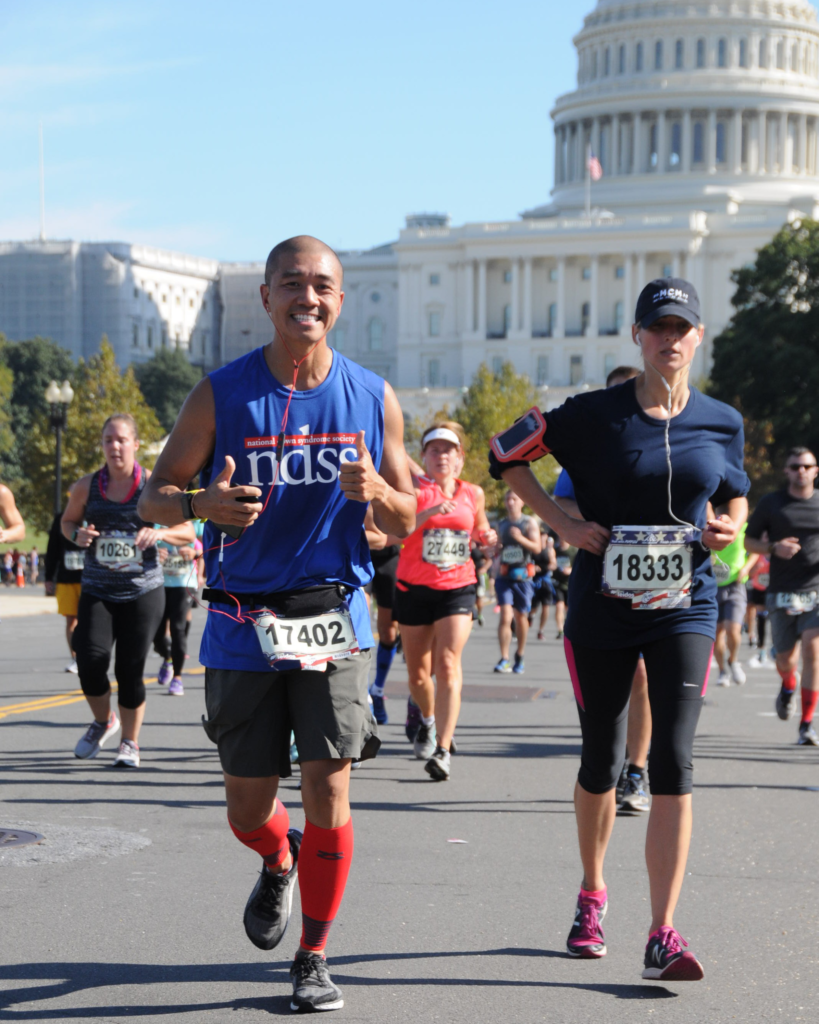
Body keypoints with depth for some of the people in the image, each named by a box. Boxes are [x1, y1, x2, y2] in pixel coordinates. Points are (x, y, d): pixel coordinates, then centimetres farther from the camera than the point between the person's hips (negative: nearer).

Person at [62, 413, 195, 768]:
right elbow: (67, 521, 19)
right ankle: (103, 722, 16)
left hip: (142, 591, -1)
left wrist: (159, 534, -20)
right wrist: (77, 535, -4)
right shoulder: (86, 486, 2)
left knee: (130, 670, -1)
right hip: (96, 590, 2)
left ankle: (130, 742, 20)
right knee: (90, 660, -14)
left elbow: (187, 532, 0)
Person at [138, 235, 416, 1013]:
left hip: (334, 619, 0)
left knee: (328, 788, -7)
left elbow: (406, 524, 9)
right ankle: (278, 862, 45)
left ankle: (313, 958, 10)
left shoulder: (372, 398, 2)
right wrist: (201, 504, -21)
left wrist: (377, 493, -15)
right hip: (242, 625, 0)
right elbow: (154, 497, 2)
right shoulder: (221, 394, -2)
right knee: (248, 809, 8)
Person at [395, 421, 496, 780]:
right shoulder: (414, 489, -4)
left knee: (448, 663, -17)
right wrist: (427, 513, -28)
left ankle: (443, 750, -19)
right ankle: (428, 720, 43)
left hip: (458, 588, 0)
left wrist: (486, 536, 3)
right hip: (414, 588, 0)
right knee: (418, 672, 9)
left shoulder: (473, 494, 6)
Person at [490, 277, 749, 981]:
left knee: (674, 762, -11)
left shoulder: (722, 422, 4)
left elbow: (736, 497, 19)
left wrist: (728, 529, -4)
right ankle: (592, 895, 35)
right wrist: (563, 523, -6)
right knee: (602, 761, 11)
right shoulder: (596, 414, -4)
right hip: (603, 607, 0)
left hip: (685, 607, 1)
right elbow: (506, 453, 4)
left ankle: (663, 936, -11)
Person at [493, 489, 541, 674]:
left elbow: (537, 548, -7)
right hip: (504, 576, 1)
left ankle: (520, 657, 26)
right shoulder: (501, 525, 13)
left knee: (521, 617, 8)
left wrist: (520, 538, -20)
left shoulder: (529, 523, 2)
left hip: (523, 577, -1)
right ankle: (504, 659, -17)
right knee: (505, 615, -14)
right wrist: (496, 547, 2)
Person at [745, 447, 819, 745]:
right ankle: (788, 687, 44)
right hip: (782, 594, 0)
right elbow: (749, 541, 9)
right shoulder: (771, 504, 4)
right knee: (786, 659, 4)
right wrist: (773, 547, -11)